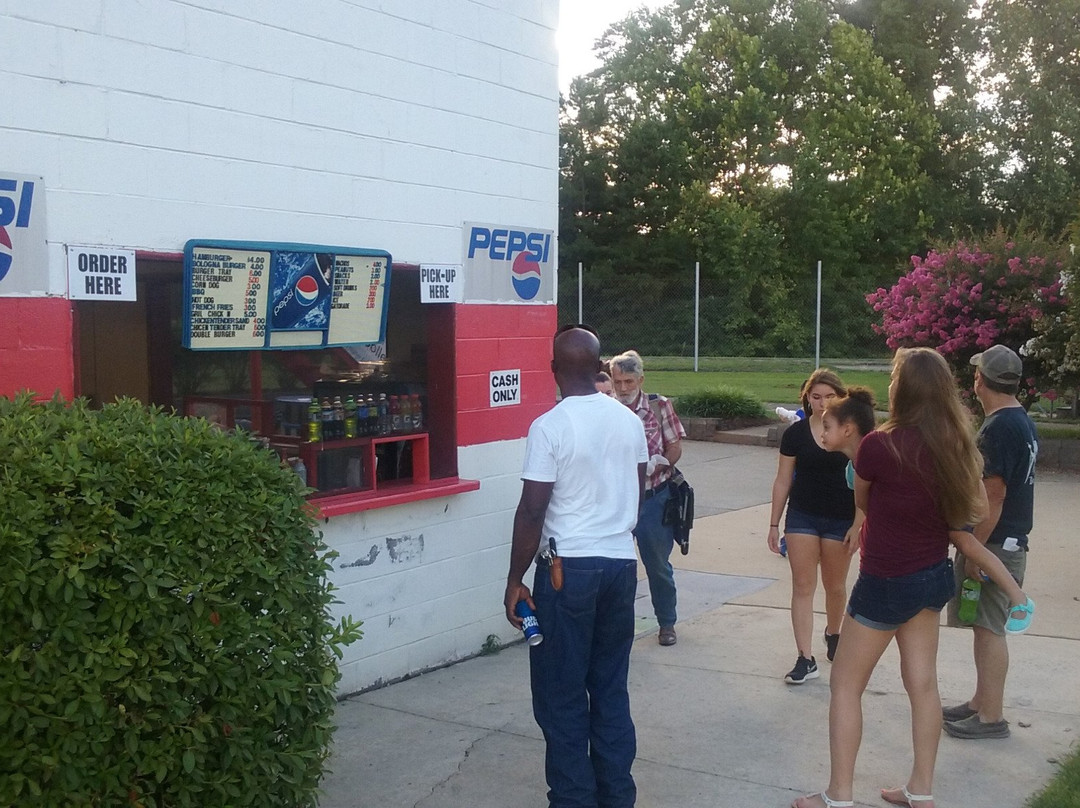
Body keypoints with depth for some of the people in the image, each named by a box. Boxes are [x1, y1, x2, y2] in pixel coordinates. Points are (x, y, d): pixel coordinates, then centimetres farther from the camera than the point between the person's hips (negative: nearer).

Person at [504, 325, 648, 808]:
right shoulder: (629, 421, 4)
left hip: (568, 568, -6)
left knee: (562, 695, 5)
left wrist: (515, 580, -6)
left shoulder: (549, 427, -14)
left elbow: (532, 511, -14)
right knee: (611, 686, 15)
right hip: (621, 563, 6)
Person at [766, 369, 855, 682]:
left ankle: (833, 634, 42)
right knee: (803, 587, -2)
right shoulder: (796, 433, -1)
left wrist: (858, 524, -7)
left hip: (841, 520, 0)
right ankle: (806, 659, 1)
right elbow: (783, 480, 4)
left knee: (835, 586, 15)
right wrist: (774, 523, 4)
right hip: (802, 517, 1)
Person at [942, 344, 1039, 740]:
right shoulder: (1023, 421, 12)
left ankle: (991, 717, 6)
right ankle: (982, 702, 28)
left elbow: (993, 496, -22)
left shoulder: (998, 428, -20)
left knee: (988, 628, -2)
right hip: (1011, 540, 10)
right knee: (985, 626, 17)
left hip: (995, 544, -10)